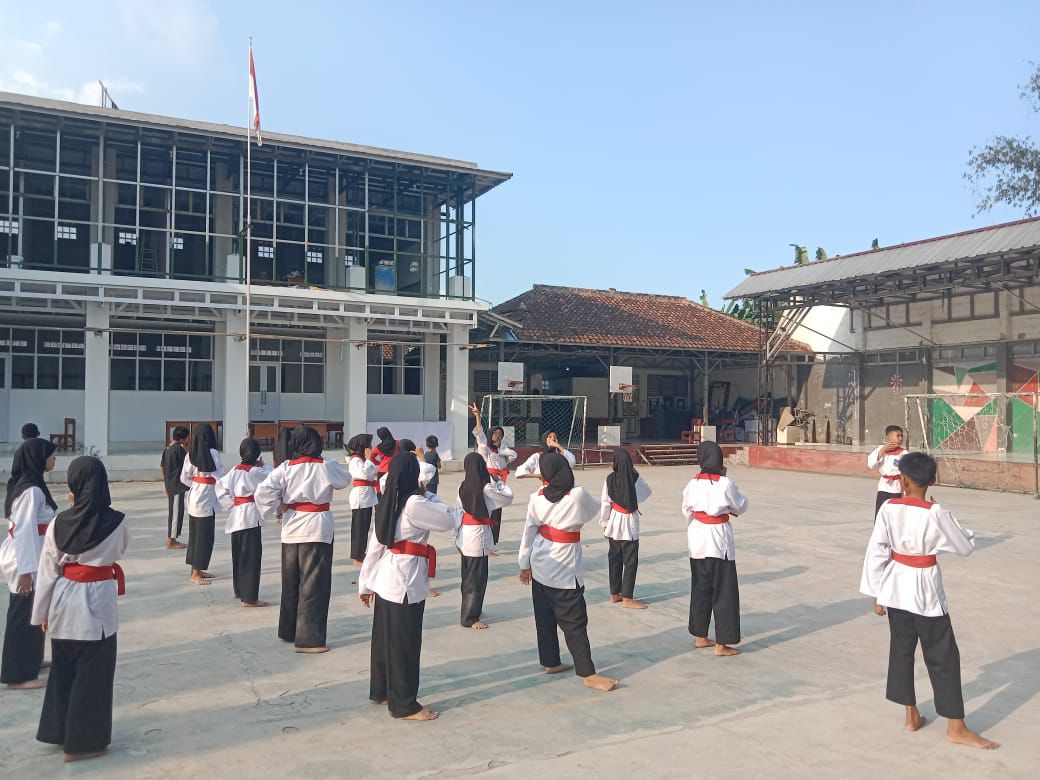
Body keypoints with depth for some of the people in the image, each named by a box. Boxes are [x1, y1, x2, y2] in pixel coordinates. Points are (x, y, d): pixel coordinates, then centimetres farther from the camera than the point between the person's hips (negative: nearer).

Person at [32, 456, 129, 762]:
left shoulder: (60, 523, -7)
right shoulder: (116, 522, -15)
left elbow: (48, 571, -1)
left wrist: (43, 612, 10)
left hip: (64, 600, 4)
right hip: (97, 602, -4)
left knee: (63, 669, 21)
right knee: (92, 674, 9)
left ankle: (58, 730, 35)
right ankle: (83, 741, 18)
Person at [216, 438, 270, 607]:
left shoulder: (235, 470, 6)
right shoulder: (256, 472, -15)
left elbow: (221, 486, 9)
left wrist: (231, 505, 9)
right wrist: (263, 466, 7)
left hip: (237, 515, 8)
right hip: (251, 516, -8)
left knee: (239, 554, 18)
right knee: (251, 557, -3)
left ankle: (239, 590, 32)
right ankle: (249, 598, -1)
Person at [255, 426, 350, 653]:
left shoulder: (286, 467, -4)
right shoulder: (327, 466, -8)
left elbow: (262, 492, -12)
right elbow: (345, 480, 12)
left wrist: (279, 507, 0)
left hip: (292, 528, 4)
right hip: (317, 528, -4)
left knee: (291, 582, 18)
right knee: (314, 585, 1)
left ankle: (288, 630, 31)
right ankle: (308, 639, 1)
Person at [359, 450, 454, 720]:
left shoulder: (387, 503, 6)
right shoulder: (414, 503, -20)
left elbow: (376, 545, 11)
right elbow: (447, 520, -8)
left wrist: (366, 583, 16)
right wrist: (428, 495, 1)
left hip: (386, 578, 9)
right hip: (405, 581, -9)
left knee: (385, 639, 20)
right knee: (404, 644, 2)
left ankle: (381, 691, 35)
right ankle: (404, 705, 13)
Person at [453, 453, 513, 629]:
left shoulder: (463, 486, 1)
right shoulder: (486, 488, -16)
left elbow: (458, 512, 6)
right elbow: (508, 498, -3)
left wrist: (458, 534, 14)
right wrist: (497, 480, 3)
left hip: (465, 535, 7)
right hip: (479, 535, -7)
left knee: (468, 575, 19)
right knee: (477, 578, 2)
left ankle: (469, 609, 32)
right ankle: (470, 618, 7)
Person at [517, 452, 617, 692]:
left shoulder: (537, 498, -6)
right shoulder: (578, 495, -19)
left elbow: (528, 532, 2)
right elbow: (595, 508, 2)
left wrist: (524, 565, 14)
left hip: (540, 566, 5)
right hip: (564, 570, -5)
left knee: (545, 618, 16)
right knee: (575, 623, 1)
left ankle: (550, 663, 29)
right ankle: (589, 674, 7)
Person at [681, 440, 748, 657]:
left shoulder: (693, 483, -3)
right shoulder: (725, 484, -16)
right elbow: (741, 507, -2)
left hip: (697, 541, 5)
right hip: (719, 541, -5)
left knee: (700, 589, 17)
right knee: (724, 593, 4)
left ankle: (700, 637, 28)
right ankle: (721, 644, 8)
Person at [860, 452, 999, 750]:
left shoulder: (888, 509, -8)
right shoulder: (936, 514, -17)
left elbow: (877, 552, -4)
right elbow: (966, 547, -5)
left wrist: (877, 593, 6)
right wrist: (959, 528, 14)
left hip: (895, 588, 4)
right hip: (925, 590, -4)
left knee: (901, 650, 16)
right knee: (943, 657, 7)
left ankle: (912, 716, 27)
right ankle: (956, 727, 15)